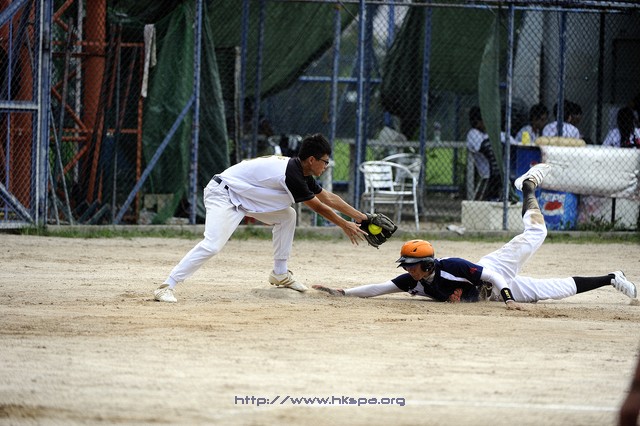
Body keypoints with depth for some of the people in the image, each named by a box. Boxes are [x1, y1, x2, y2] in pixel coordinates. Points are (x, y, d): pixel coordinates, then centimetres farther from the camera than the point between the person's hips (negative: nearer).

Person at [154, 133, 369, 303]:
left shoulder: (301, 173, 6)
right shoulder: (292, 174, -23)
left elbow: (327, 197, 17)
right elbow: (317, 207, -13)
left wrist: (361, 217, 18)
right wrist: (345, 225, 0)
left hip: (243, 198, 10)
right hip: (222, 194, -10)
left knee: (287, 216, 10)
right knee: (212, 245, -25)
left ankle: (280, 274, 15)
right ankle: (166, 287, -26)